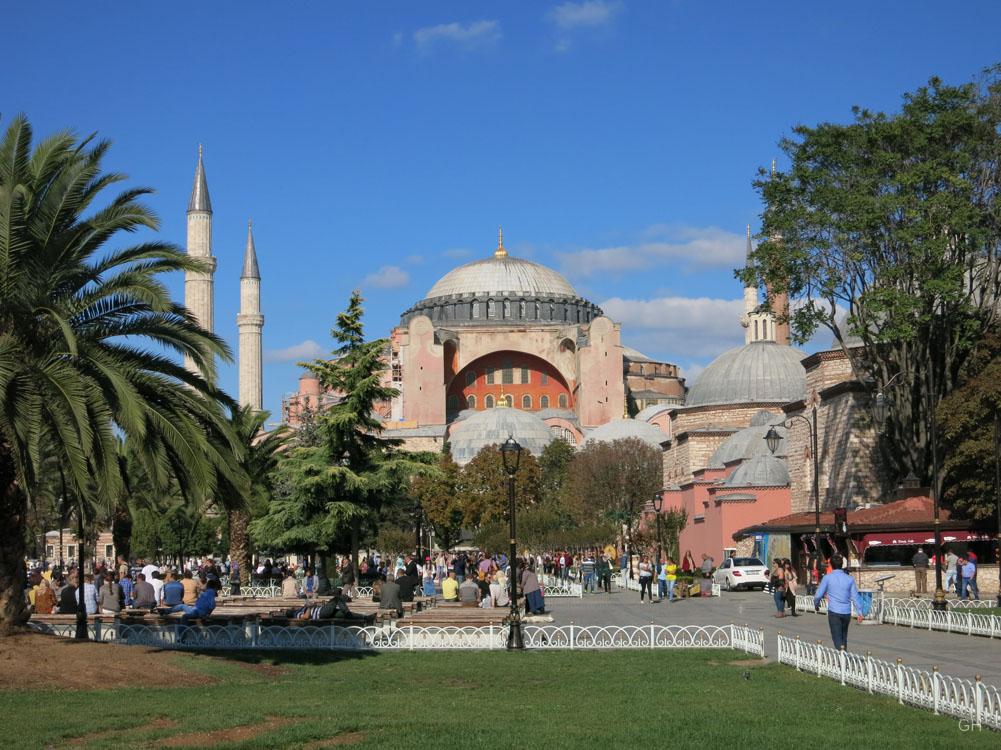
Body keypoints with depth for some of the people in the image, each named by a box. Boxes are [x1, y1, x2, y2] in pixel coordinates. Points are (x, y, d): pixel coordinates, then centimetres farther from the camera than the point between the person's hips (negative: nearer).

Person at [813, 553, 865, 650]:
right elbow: (855, 596, 4)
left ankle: (841, 649, -32)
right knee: (844, 636, 19)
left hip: (834, 612, -3)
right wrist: (860, 612, 7)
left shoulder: (827, 578, -5)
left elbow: (818, 595, -1)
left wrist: (816, 605, 19)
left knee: (837, 636, -5)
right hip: (847, 612, 3)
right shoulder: (849, 579, 3)